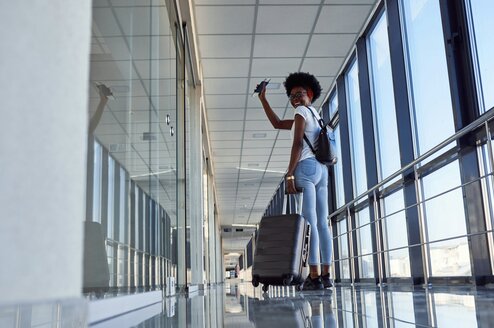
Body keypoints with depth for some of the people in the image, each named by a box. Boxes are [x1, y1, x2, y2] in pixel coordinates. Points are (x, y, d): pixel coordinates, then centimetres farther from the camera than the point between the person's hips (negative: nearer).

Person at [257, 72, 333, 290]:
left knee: (309, 222, -12)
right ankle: (326, 275, 2)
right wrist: (263, 99, 32)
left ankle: (314, 276, -15)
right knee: (322, 223, 4)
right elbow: (277, 124, 30)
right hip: (322, 170, 9)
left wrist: (289, 175, -15)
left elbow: (297, 144, -12)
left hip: (306, 168, -9)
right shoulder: (316, 116, 27)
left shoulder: (302, 111, 1)